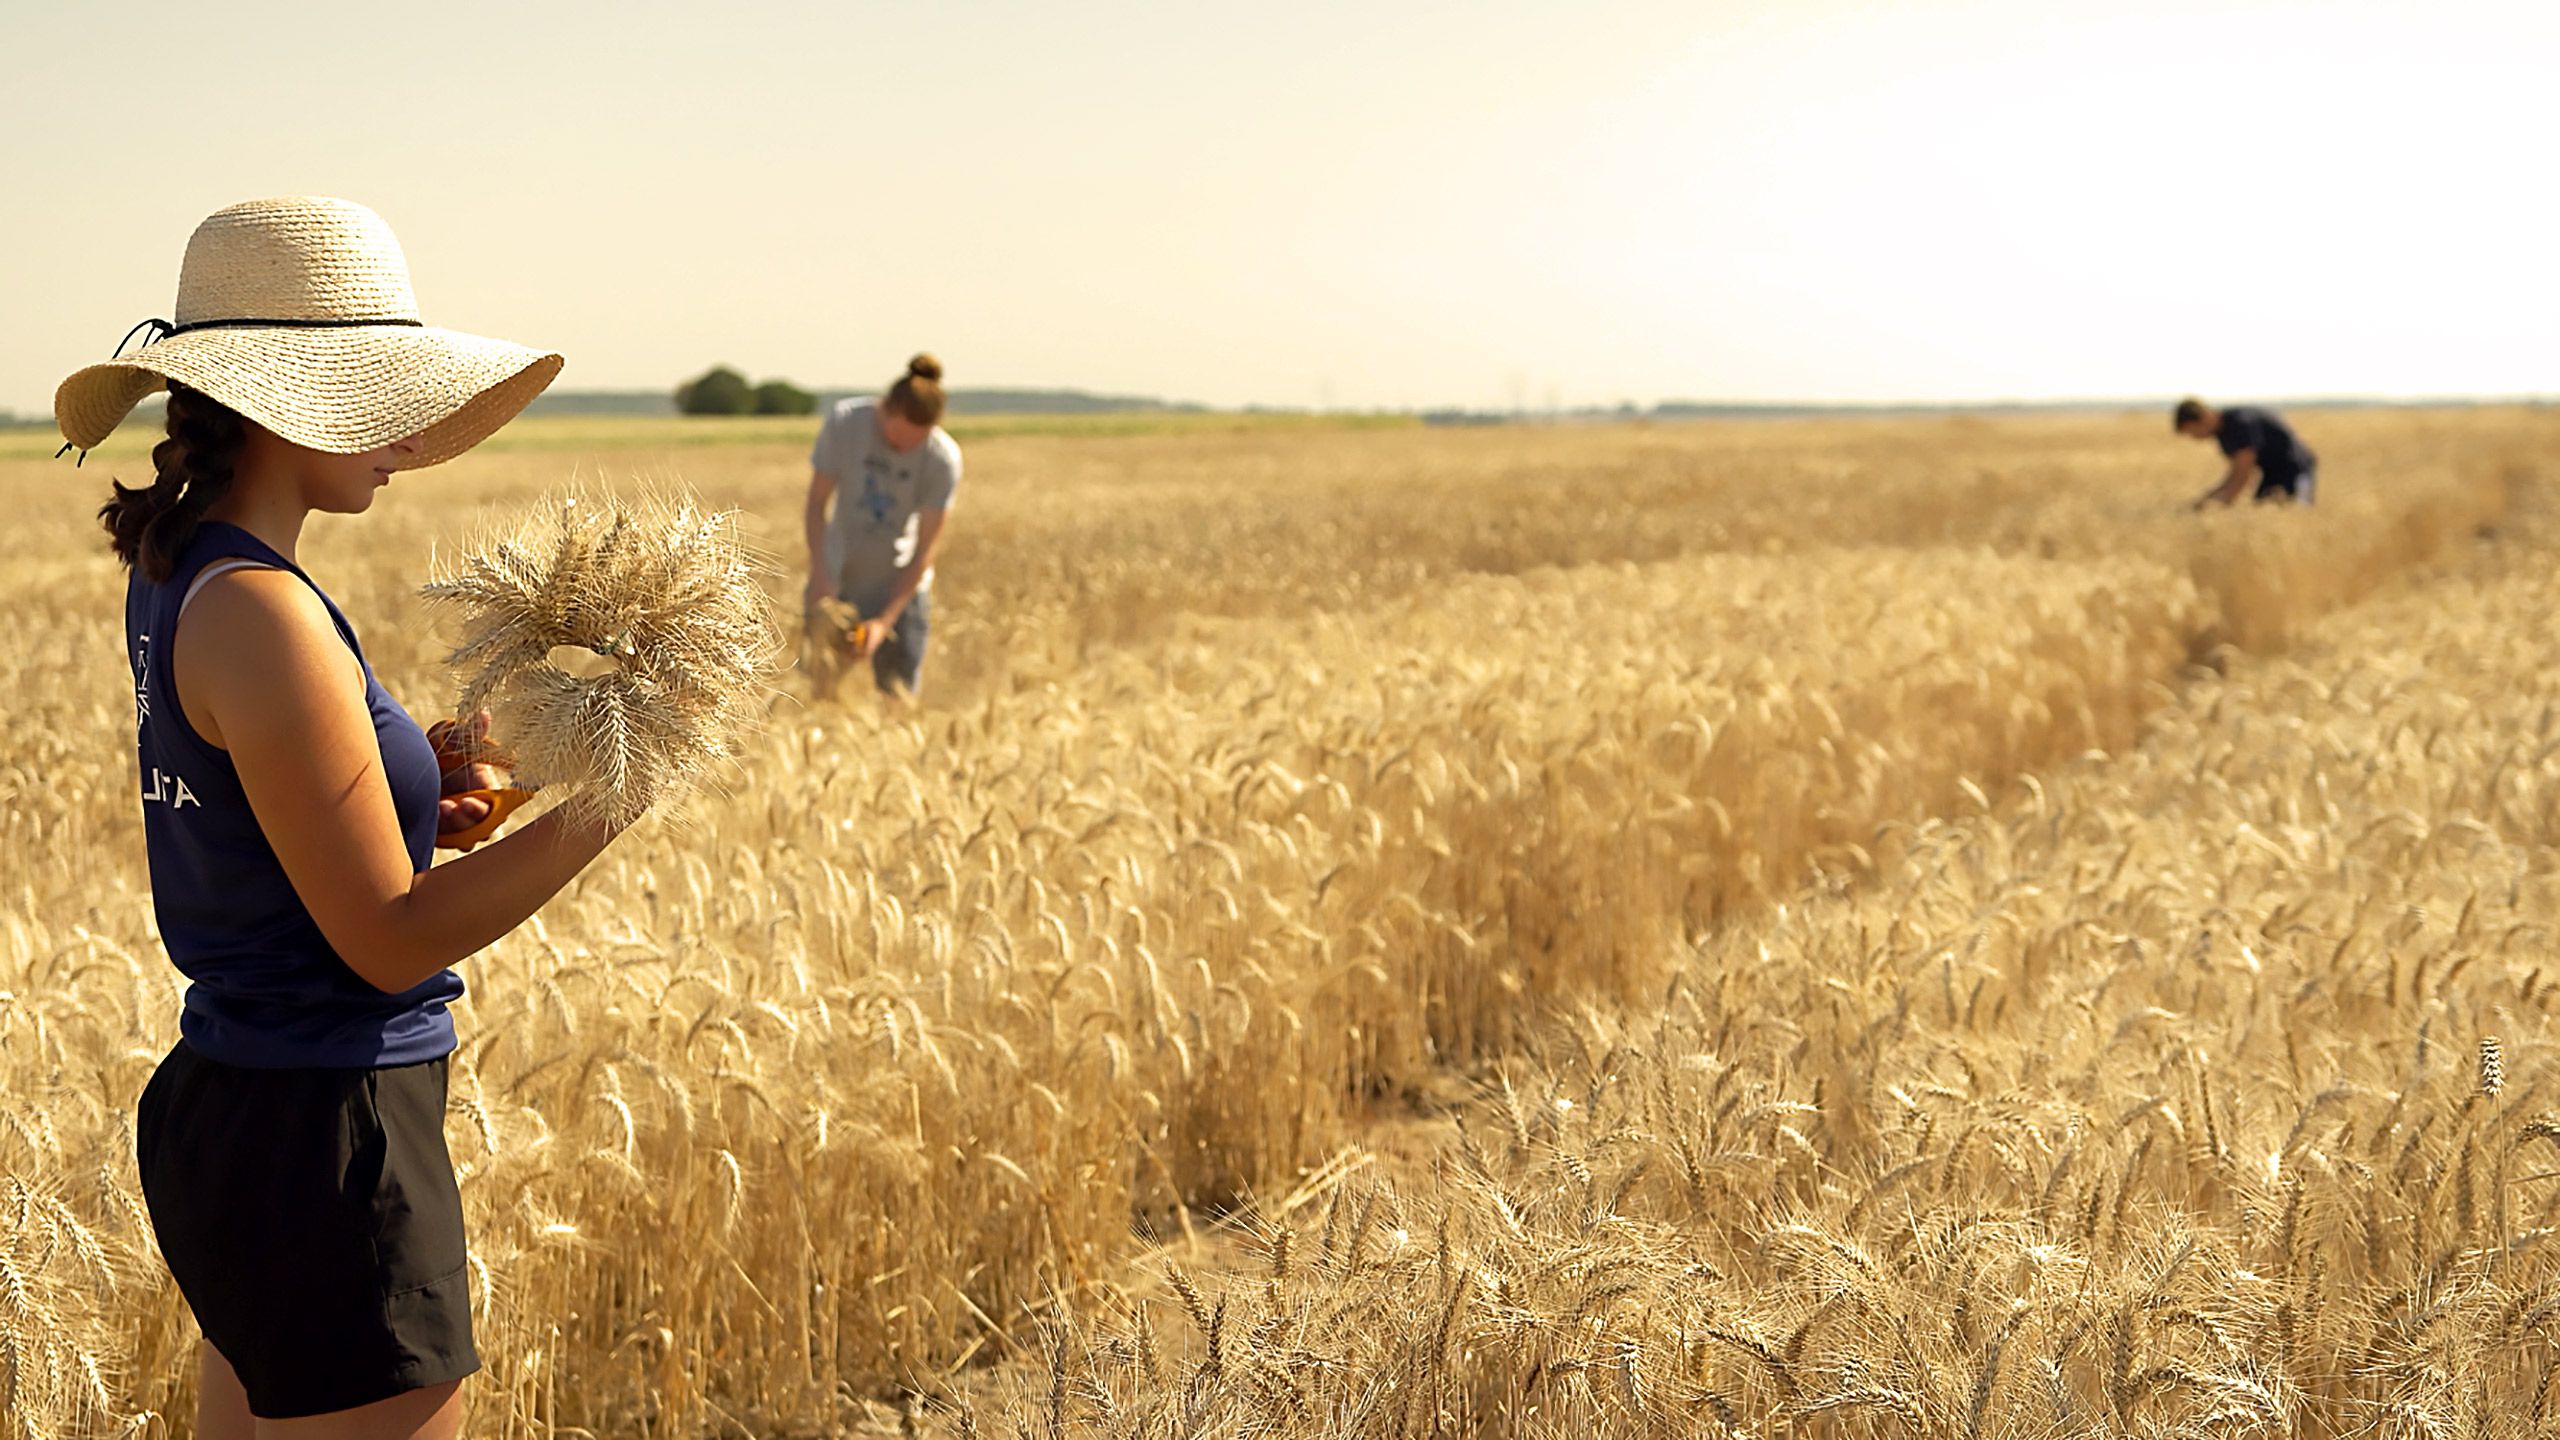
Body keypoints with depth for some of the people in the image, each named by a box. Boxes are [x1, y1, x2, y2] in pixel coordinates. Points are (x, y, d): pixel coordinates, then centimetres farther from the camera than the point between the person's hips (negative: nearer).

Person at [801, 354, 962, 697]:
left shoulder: (943, 457, -18)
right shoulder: (844, 420, -15)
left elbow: (926, 549, -14)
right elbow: (817, 501, -6)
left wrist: (885, 621, -19)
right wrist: (819, 576, -17)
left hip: (901, 584, -1)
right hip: (838, 577, 1)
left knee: (900, 693, -2)